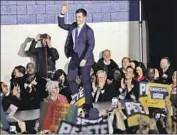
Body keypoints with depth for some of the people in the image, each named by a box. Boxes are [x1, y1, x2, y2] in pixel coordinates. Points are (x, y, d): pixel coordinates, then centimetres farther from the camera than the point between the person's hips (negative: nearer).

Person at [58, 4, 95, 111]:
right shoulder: (73, 27, 8)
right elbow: (61, 25, 17)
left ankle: (88, 104, 8)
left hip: (84, 59, -7)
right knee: (70, 79, 12)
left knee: (86, 81, -1)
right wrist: (62, 13, 0)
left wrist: (84, 59, -25)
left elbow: (91, 46, -17)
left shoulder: (88, 30, -12)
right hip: (75, 58, 7)